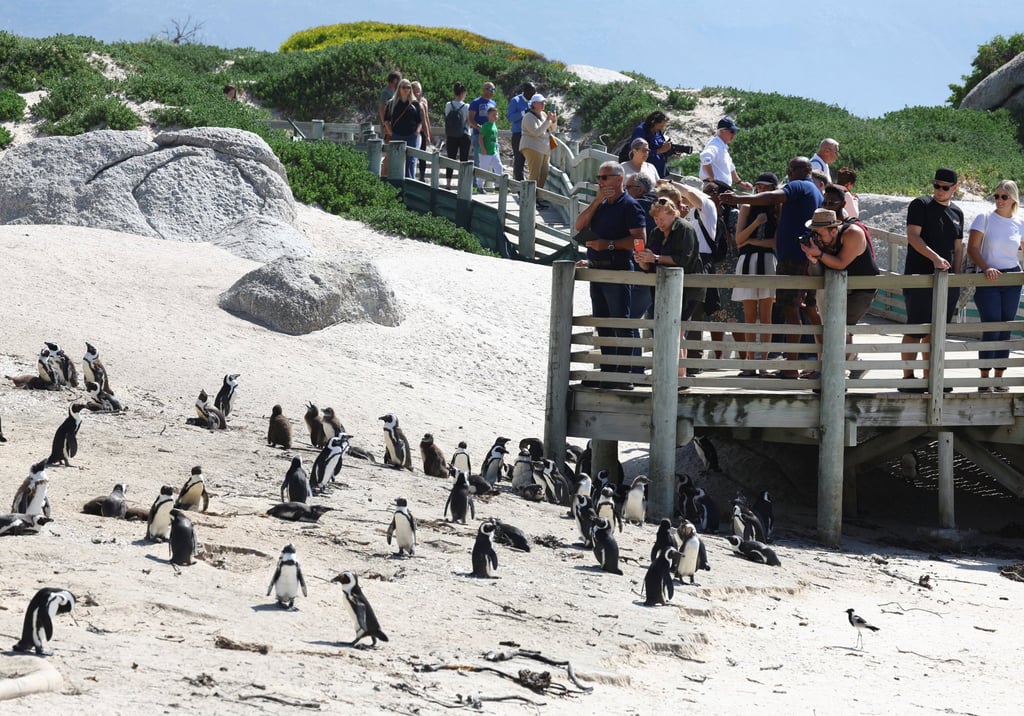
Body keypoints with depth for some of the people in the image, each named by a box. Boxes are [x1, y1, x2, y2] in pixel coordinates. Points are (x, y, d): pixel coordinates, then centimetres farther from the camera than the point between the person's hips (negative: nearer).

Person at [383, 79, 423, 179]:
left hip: (412, 137, -1)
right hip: (397, 136, 1)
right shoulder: (392, 103, 6)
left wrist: (416, 132, -6)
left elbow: (420, 121, 8)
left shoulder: (415, 104, 6)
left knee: (411, 160, -4)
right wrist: (390, 133, -1)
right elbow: (386, 120, 10)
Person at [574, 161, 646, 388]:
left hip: (618, 272, -9)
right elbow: (580, 225, 6)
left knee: (622, 326, -7)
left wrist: (609, 245, -18)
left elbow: (639, 239, -16)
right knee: (603, 326, 12)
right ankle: (607, 372, 17)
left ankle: (624, 375, -8)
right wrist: (597, 201, -2)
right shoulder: (601, 205, 18)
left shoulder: (629, 206, -8)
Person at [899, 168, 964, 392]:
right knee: (916, 329, -7)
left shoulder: (956, 213, 15)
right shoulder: (920, 205, -3)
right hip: (919, 277, -6)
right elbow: (913, 236, -14)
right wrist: (934, 257, -27)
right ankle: (908, 378, -3)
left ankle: (929, 377, 16)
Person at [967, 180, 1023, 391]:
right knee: (991, 328, -11)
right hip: (988, 279, -3)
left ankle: (999, 378, 13)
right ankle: (984, 379, -4)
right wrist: (986, 268, -21)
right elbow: (972, 248, -8)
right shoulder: (984, 219, -3)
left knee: (1005, 330, 5)